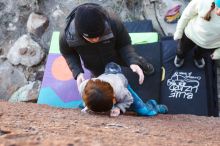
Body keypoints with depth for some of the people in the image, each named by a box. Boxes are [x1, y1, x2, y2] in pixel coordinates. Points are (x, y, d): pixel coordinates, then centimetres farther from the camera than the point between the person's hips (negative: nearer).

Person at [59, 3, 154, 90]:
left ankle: (142, 65, 62)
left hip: (116, 55, 0)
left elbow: (125, 44, -25)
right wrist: (77, 73, -32)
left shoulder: (113, 22, -43)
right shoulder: (67, 35, -41)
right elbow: (68, 54, -16)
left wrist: (133, 62, -43)